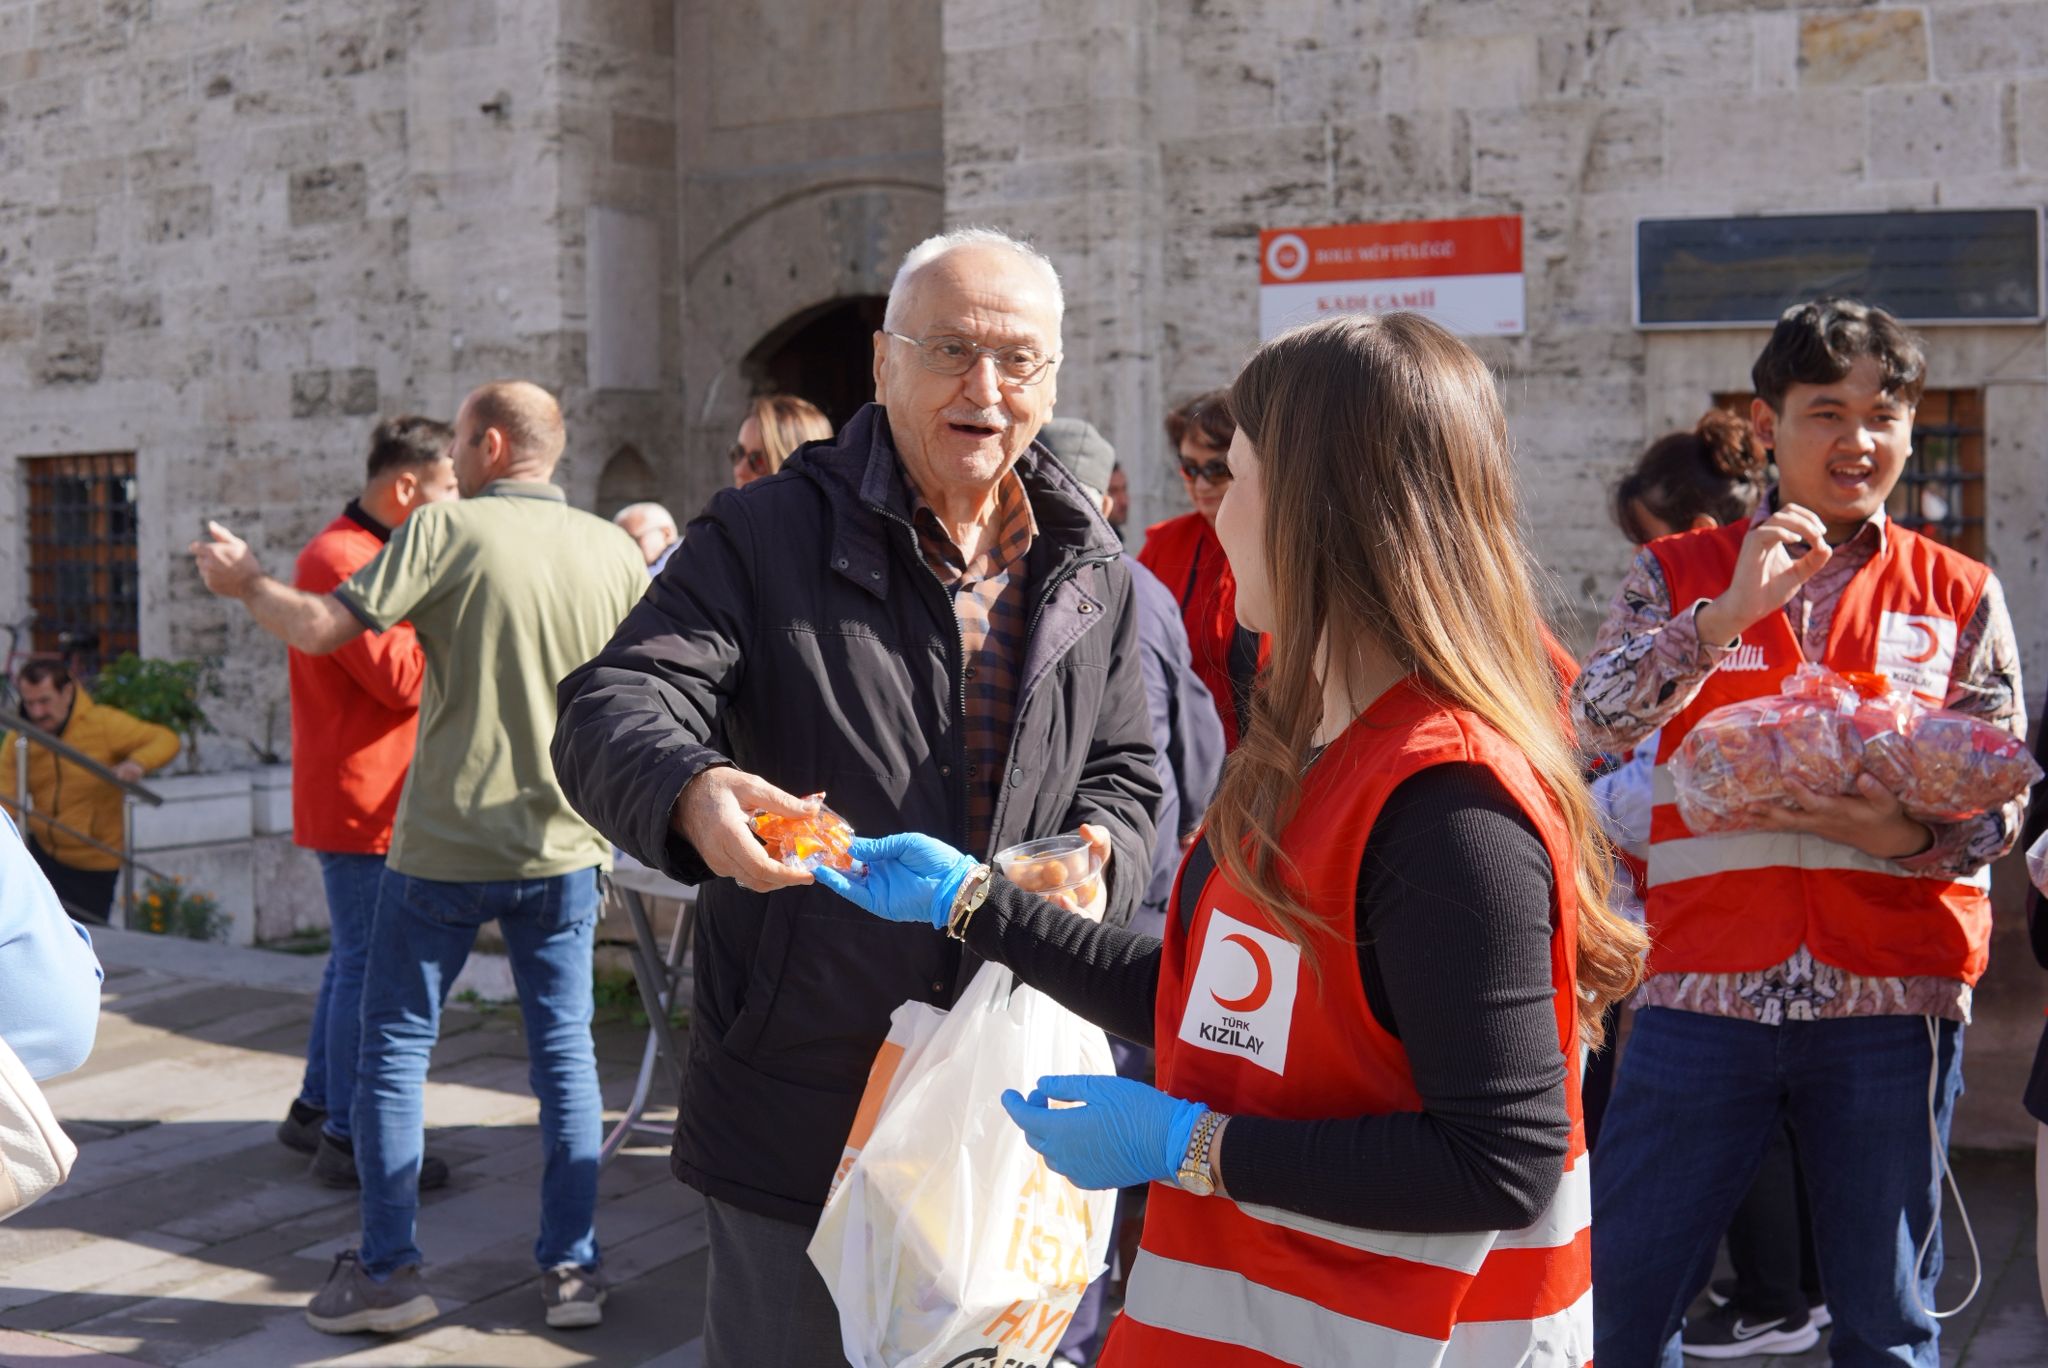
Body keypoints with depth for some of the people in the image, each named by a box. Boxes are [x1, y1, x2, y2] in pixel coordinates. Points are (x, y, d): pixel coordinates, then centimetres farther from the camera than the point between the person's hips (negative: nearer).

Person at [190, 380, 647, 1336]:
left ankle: (387, 1270, 14)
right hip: (563, 843, 3)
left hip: (444, 844, -3)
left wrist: (242, 581, 4)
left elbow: (319, 629, -14)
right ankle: (572, 1269, 12)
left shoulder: (446, 530, -10)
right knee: (564, 1052, 10)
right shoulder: (616, 551, 2)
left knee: (394, 1047, 10)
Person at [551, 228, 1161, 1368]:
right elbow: (613, 706, -16)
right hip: (803, 1100, -3)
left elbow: (1127, 774, 15)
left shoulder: (1093, 572, 7)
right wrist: (691, 792, -40)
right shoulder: (766, 537, -7)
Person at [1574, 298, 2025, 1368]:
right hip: (1703, 985, 0)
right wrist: (1728, 614, -19)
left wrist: (1908, 836, -15)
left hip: (1891, 996, 1)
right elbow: (1593, 723, -8)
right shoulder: (1677, 576, 7)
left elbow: (2001, 803, 6)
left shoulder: (1957, 596, 8)